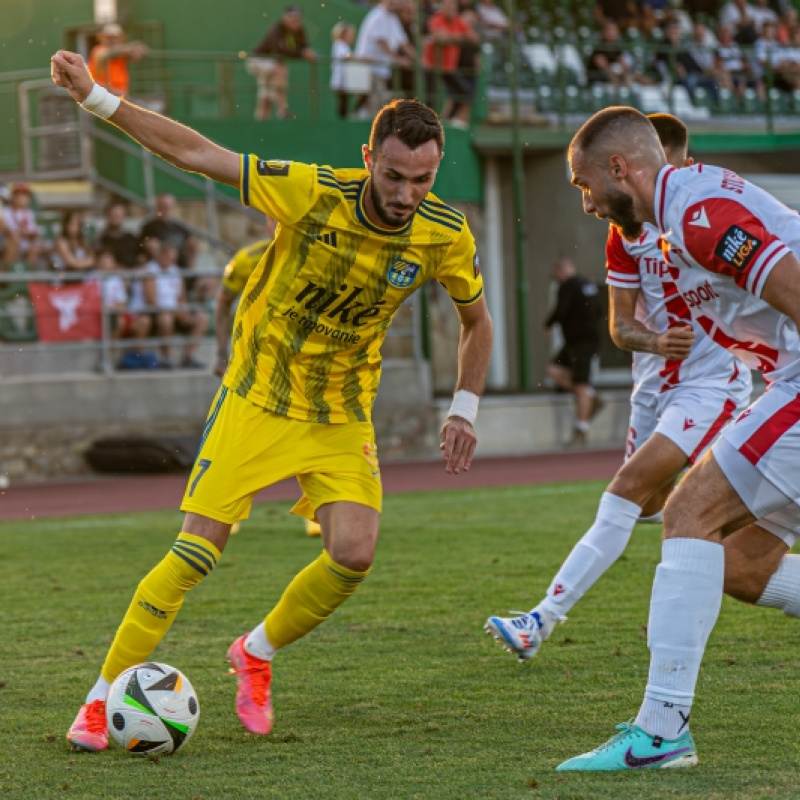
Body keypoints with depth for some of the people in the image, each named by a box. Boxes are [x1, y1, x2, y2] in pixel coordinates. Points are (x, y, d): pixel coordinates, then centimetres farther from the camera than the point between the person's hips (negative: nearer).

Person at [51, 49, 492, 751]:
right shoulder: (313, 193, -21)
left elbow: (476, 319, 9)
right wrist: (95, 99, -20)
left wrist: (465, 409, 0)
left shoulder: (446, 236, -11)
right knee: (195, 554, -10)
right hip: (256, 399, -3)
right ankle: (103, 699, 3)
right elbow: (196, 153, -16)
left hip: (343, 417, 3)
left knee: (354, 555, -17)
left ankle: (257, 653, 12)